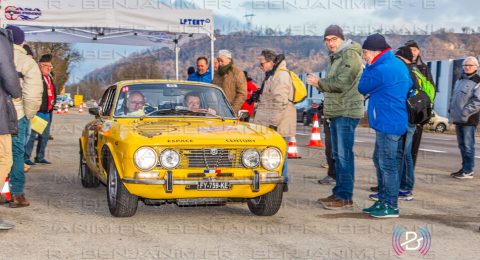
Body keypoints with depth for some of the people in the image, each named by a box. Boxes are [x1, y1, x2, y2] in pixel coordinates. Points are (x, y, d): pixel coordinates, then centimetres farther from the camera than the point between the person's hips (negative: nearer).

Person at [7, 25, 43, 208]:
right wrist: (28, 114, 1)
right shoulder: (26, 62, -3)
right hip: (16, 115, -3)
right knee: (16, 154, 4)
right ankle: (17, 194, 6)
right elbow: (33, 93, -11)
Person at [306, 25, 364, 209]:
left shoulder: (350, 55, -11)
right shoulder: (335, 57, 21)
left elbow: (341, 83, -21)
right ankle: (339, 192, 20)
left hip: (346, 112, -10)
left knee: (344, 154, -10)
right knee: (338, 155, 13)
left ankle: (345, 196, -8)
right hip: (335, 112, 10)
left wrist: (319, 82, -8)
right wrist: (320, 84, 4)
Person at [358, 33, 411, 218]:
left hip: (388, 124, -11)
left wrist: (368, 67, 2)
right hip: (396, 122, 11)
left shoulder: (380, 70, -18)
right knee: (380, 161, 17)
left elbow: (362, 88, -5)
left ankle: (391, 207, 1)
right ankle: (383, 201, 25)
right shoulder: (398, 64, 12)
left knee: (387, 165, -5)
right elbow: (410, 86, 21)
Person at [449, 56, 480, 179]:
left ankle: (468, 171, -5)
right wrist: (452, 114, 15)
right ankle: (465, 168, 20)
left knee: (468, 145, -7)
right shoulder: (459, 80, 19)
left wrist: (465, 113, -19)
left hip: (469, 120, -8)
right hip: (458, 119, 8)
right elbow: (453, 98, 25)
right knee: (462, 145, 12)